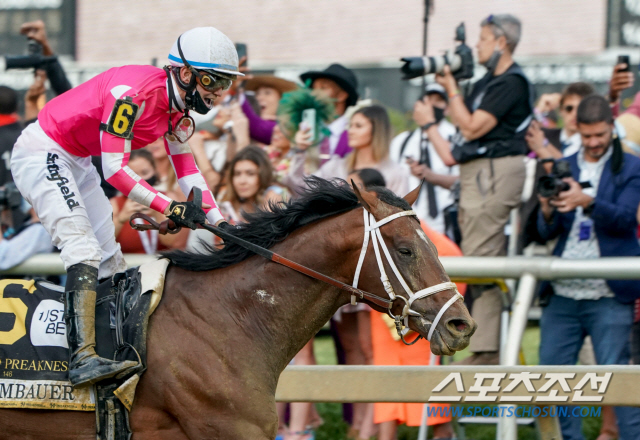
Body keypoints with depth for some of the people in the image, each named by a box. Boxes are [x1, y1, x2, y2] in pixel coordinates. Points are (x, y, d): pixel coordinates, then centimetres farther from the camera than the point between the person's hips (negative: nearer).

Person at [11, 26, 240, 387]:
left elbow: (188, 171, 10)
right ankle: (83, 358, -33)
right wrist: (169, 208, -29)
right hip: (42, 152, -10)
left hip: (77, 162, 10)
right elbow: (115, 169, -29)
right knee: (83, 249, -24)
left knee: (110, 261, 8)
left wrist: (220, 222, 0)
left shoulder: (180, 109, 1)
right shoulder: (136, 91, -28)